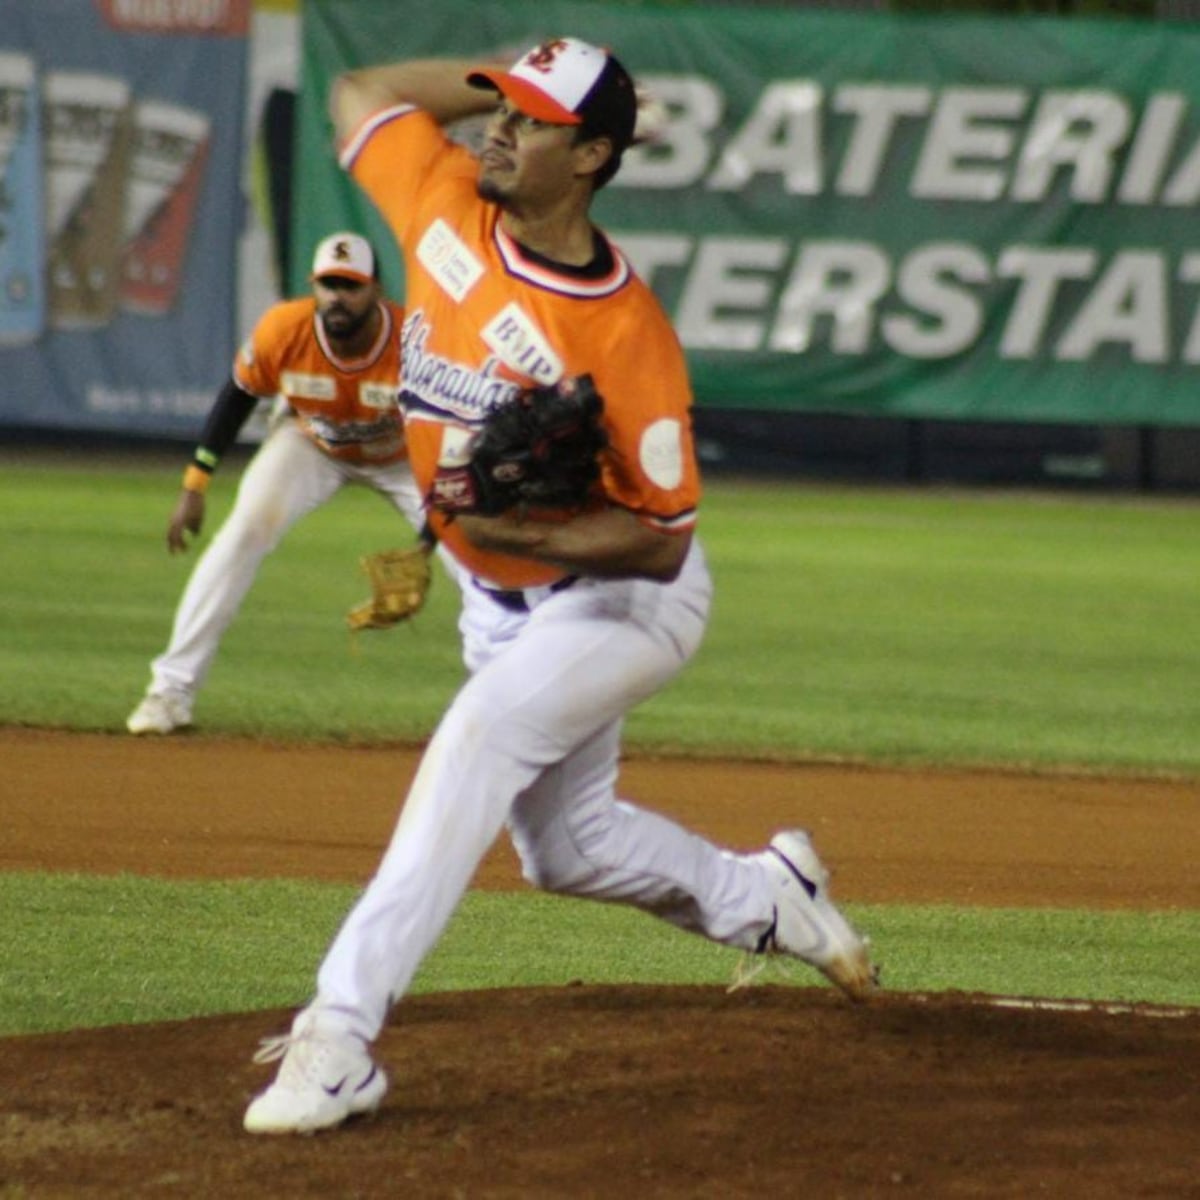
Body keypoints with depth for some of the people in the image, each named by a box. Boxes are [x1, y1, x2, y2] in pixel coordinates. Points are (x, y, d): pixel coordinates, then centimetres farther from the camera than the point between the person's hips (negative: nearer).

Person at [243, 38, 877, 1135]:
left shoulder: (626, 336, -29)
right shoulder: (447, 209, -12)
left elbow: (661, 542, -25)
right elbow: (361, 93, 5)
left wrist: (515, 529, -37)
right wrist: (515, 76, -4)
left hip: (624, 597, -8)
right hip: (502, 602, 8)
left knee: (477, 740, -32)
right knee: (565, 846, 19)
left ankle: (343, 1032, -38)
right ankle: (766, 899, 48)